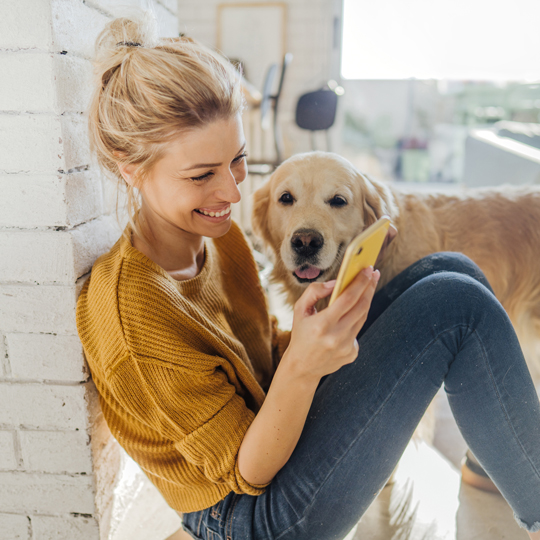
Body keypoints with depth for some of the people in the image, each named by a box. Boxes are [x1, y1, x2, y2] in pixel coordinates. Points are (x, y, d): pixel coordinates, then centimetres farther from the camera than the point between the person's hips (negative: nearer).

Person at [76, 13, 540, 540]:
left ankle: (489, 466, 12)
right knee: (456, 305, -21)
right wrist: (301, 366, -37)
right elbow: (246, 473, -20)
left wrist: (322, 333, -11)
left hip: (275, 427, 8)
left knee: (449, 270, -4)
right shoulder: (132, 311, -27)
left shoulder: (216, 234, -3)